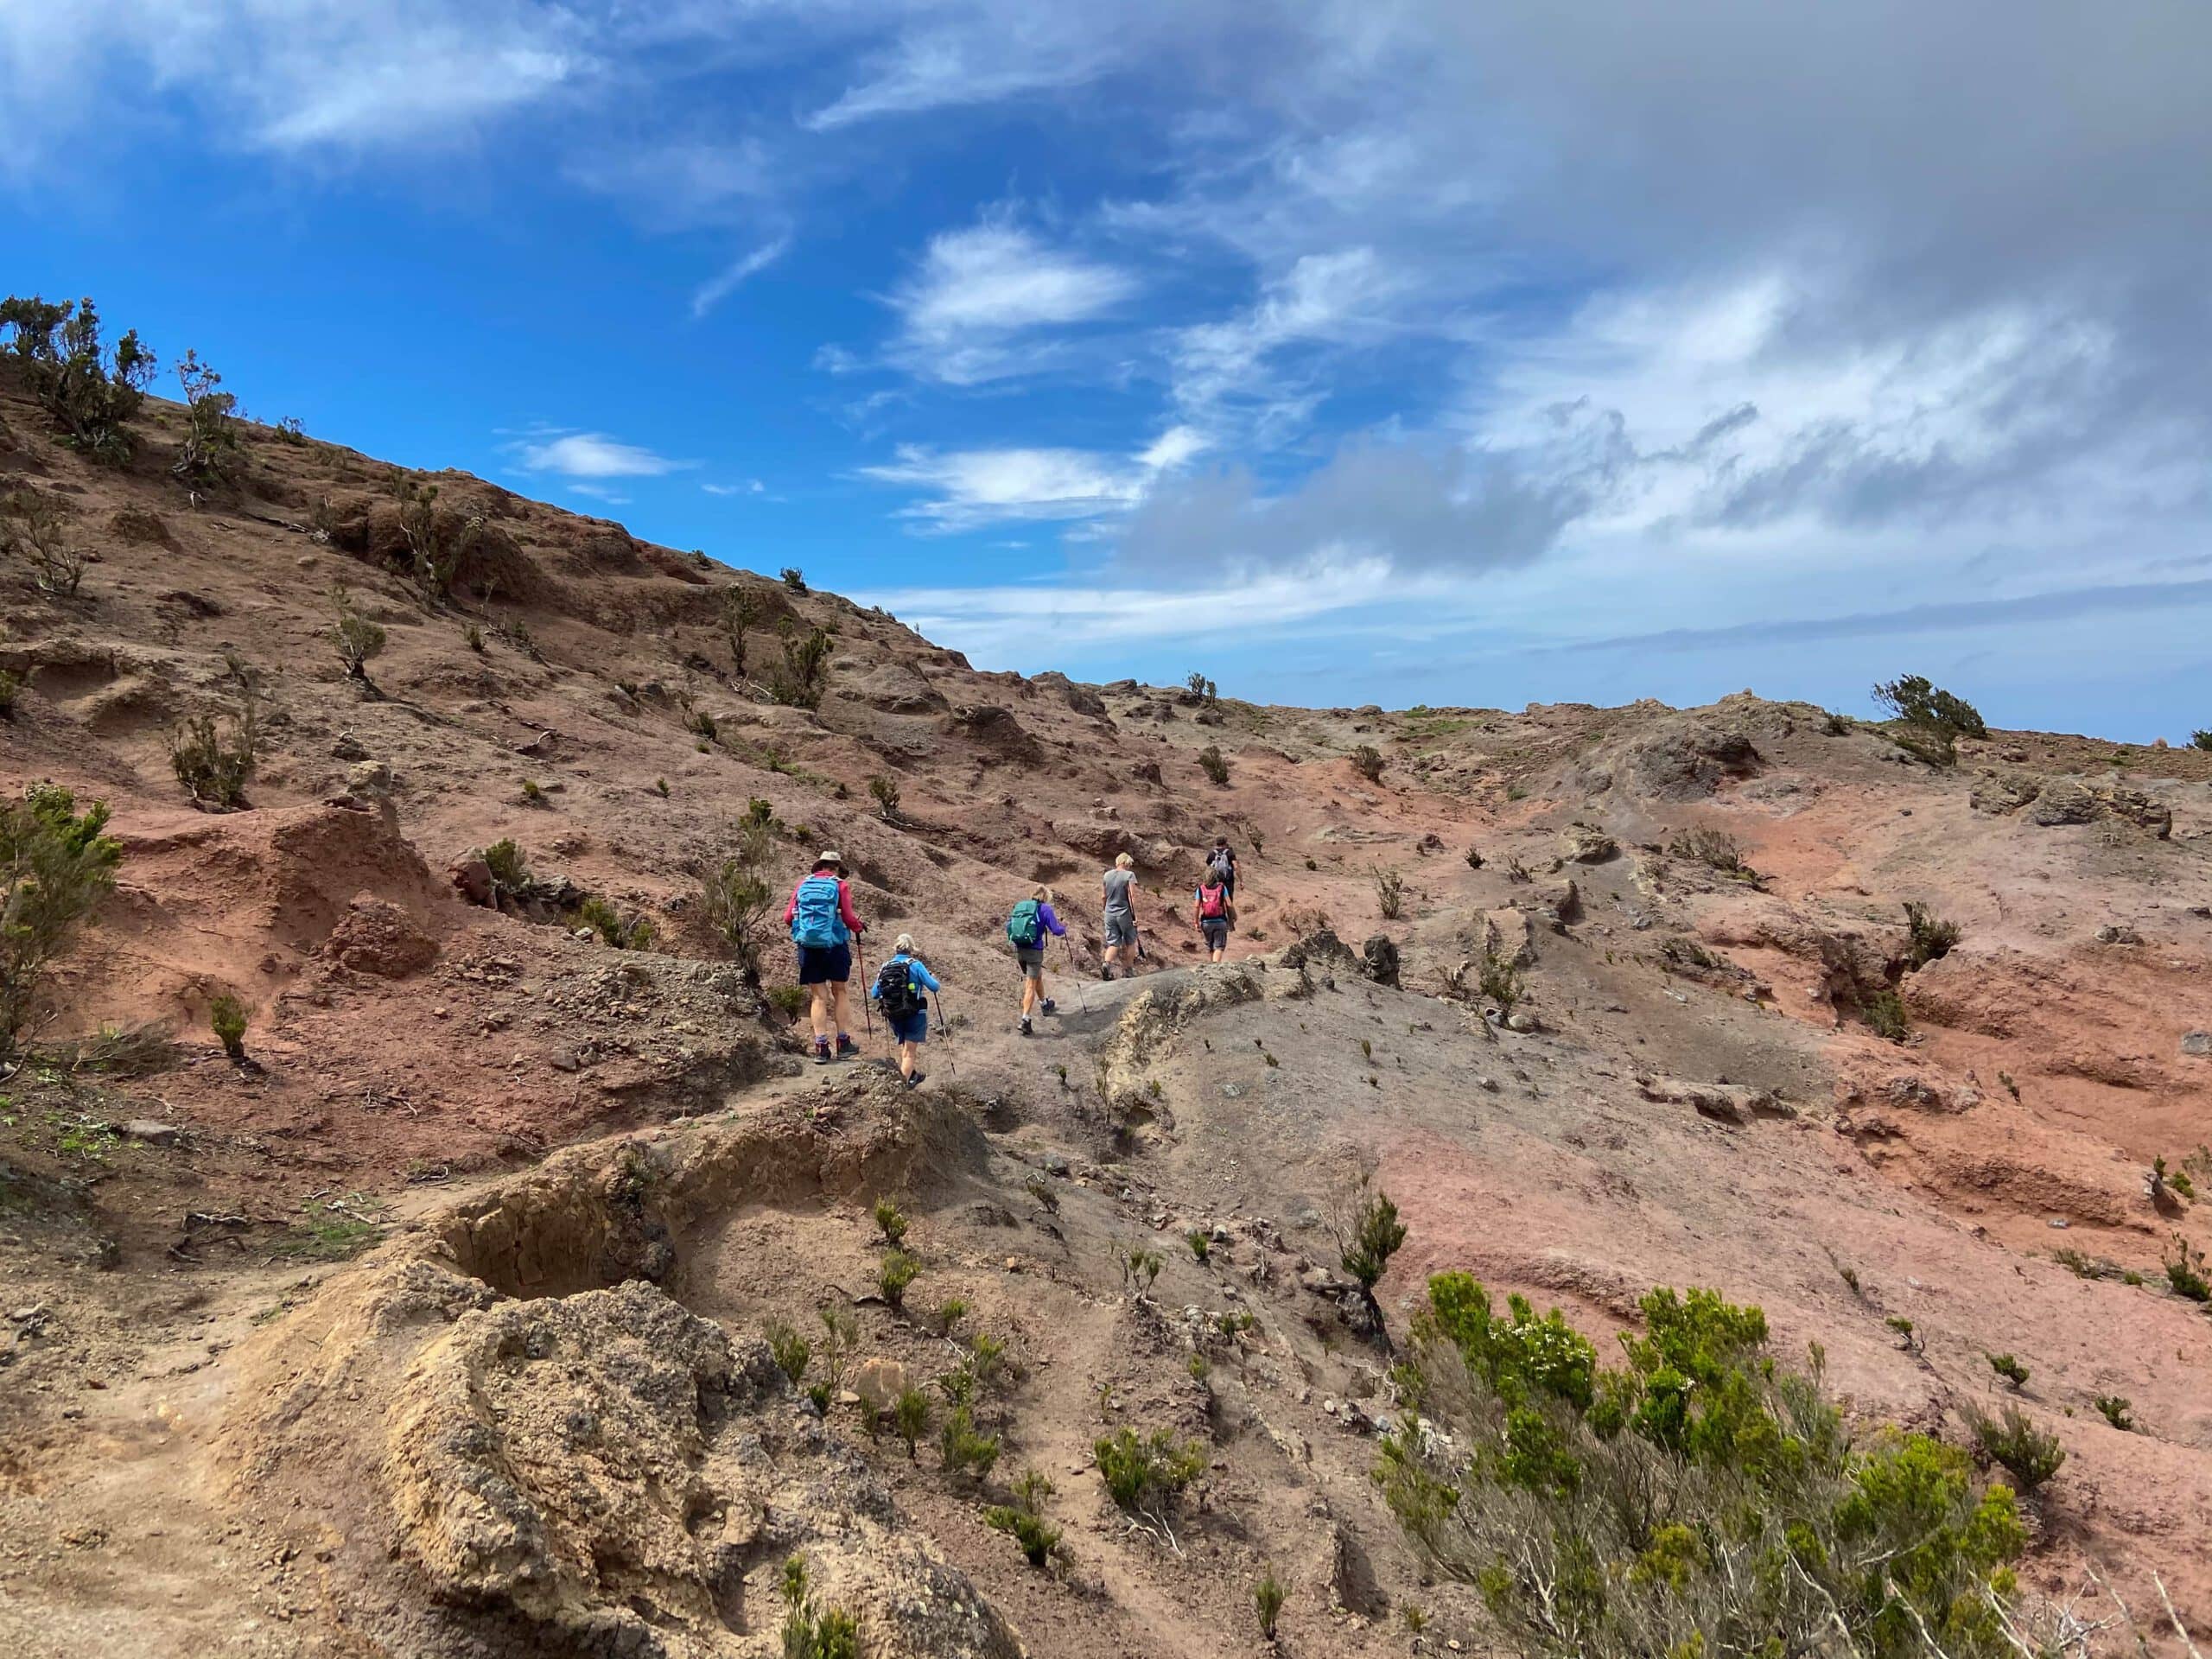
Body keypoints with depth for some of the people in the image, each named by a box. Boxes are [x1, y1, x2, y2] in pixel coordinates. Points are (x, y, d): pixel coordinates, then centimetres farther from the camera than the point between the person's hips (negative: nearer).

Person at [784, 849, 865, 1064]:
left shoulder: (803, 885, 8)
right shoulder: (840, 886, -1)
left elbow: (788, 918, 3)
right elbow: (849, 918, -9)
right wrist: (859, 928, 12)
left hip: (808, 947, 2)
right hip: (835, 946, -2)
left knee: (819, 997, 8)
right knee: (839, 993, 13)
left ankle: (821, 1047, 2)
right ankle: (843, 1043, 16)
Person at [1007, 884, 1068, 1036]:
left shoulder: (1020, 906, 11)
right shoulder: (1045, 908, -4)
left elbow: (1009, 925, 14)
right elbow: (1056, 930, -10)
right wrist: (1064, 929, 13)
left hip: (1018, 950, 6)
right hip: (1034, 950, -6)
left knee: (1038, 976, 27)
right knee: (1031, 985, -3)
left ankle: (1045, 1005, 46)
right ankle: (1025, 1020, -13)